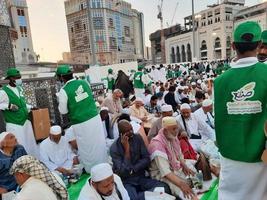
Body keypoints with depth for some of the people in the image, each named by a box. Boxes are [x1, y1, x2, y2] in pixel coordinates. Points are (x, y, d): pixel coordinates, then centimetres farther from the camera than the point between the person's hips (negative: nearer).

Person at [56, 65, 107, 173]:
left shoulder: (64, 91, -12)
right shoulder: (84, 82, 1)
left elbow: (63, 111, -3)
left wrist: (60, 100, 12)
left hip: (80, 124, -4)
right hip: (95, 117, 4)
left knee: (87, 148, 11)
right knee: (99, 143, 16)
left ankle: (91, 170, 27)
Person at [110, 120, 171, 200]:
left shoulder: (138, 138, -1)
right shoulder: (114, 148, -13)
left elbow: (147, 159, -2)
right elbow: (123, 172, -20)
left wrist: (132, 169, -15)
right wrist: (127, 149, -23)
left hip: (141, 178, 5)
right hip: (126, 182, -4)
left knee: (165, 188, -18)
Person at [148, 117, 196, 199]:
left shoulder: (174, 138, 0)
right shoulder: (157, 144, -26)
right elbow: (165, 170, -32)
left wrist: (185, 166, -6)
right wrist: (181, 184, -40)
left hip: (177, 169, 8)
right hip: (161, 174, -8)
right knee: (183, 190, -28)